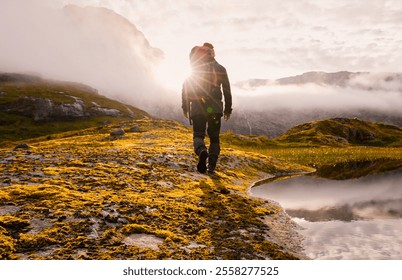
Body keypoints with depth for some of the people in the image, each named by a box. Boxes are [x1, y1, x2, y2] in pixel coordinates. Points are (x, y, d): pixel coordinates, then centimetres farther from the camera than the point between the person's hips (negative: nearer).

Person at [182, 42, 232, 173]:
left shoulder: (194, 69, 11)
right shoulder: (220, 69, 10)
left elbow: (185, 87, 7)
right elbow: (227, 90, 8)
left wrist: (185, 106, 12)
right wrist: (228, 108, 12)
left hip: (197, 106, 0)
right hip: (215, 107, 0)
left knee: (198, 134, 4)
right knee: (214, 137, 10)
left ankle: (202, 151, -28)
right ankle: (211, 165, 2)